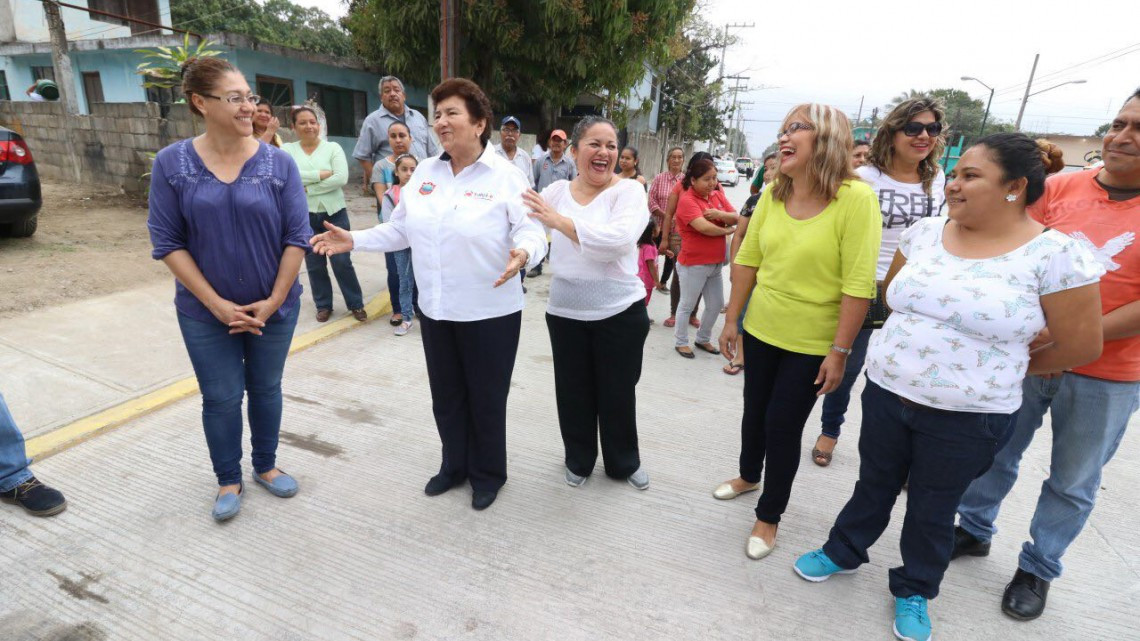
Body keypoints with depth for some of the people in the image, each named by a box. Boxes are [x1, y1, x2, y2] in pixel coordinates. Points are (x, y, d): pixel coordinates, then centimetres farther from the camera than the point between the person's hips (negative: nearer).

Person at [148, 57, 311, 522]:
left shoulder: (279, 162, -7)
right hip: (205, 312, 0)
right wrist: (216, 304, -13)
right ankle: (228, 481, 30)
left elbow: (297, 236, -7)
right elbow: (167, 242, -6)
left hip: (274, 307, 1)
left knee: (266, 389, 15)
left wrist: (273, 300, -10)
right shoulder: (172, 163, -6)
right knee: (221, 397, 9)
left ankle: (266, 466, 36)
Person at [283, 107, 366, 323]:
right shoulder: (287, 149, 2)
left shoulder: (333, 147, -1)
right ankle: (323, 305, 25)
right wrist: (321, 174, -17)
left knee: (342, 261, 2)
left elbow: (342, 178, -14)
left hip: (334, 213, -1)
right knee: (314, 264, 10)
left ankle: (356, 304, 16)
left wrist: (308, 188, -14)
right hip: (304, 215, 2)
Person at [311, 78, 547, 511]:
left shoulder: (505, 176, -10)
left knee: (486, 399, 10)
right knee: (446, 397, 19)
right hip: (435, 310, 6)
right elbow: (401, 230, 11)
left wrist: (523, 253, -36)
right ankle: (455, 466, 42)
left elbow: (532, 232, -15)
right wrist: (353, 241, 2)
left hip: (490, 312, -5)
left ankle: (488, 474, 34)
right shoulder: (424, 172, 7)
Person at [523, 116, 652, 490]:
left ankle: (624, 462, 37)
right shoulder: (555, 192, 3)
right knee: (574, 392, 15)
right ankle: (578, 460, 39)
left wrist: (560, 221, -30)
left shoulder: (629, 191, -10)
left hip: (620, 313, -3)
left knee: (618, 392, 13)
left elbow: (618, 239, -28)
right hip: (565, 313, 3)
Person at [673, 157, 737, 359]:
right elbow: (703, 227, -27)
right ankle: (681, 342, 24)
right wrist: (727, 230, -10)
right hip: (693, 264, -7)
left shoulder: (718, 195, 7)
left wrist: (719, 214, -19)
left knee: (716, 304, 16)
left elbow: (736, 218, 2)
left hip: (716, 263, 8)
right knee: (687, 305, 7)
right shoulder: (687, 200, -16)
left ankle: (703, 339, 35)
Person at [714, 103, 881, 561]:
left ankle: (769, 516, 28)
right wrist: (732, 320, 4)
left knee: (783, 425, 5)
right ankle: (749, 475, 49)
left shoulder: (856, 198, -18)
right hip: (761, 330, 5)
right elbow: (747, 260, 2)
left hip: (812, 343, -4)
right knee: (755, 410, 20)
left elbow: (858, 285, -19)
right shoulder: (772, 193, -4)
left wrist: (839, 352, -18)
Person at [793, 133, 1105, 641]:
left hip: (966, 418, -3)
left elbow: (1081, 346, -6)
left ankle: (914, 591, 41)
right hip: (885, 393, 3)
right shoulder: (924, 232, -1)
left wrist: (1004, 365, 6)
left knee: (932, 511, 16)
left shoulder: (1056, 255, -13)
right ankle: (844, 551, 45)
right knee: (873, 484, 22)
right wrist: (919, 340, 7)